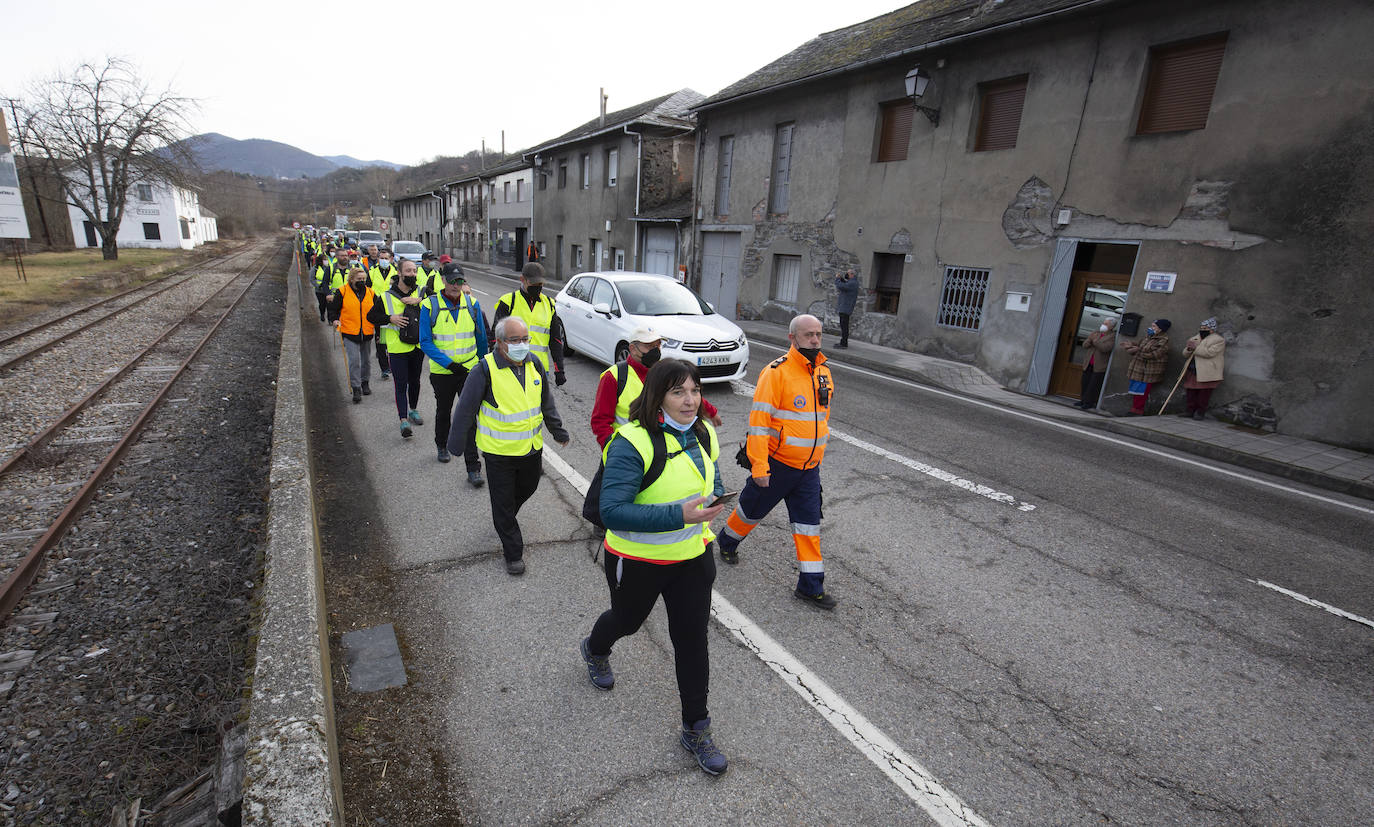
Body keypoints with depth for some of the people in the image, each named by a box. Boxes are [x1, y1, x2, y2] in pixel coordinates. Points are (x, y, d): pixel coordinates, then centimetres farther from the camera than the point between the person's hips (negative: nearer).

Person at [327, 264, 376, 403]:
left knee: (366, 360, 14)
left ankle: (364, 383, 33)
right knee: (354, 360, -10)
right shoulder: (342, 292, -2)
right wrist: (334, 320, -14)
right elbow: (333, 309, 4)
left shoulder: (370, 293, 7)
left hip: (367, 334, 3)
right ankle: (356, 389, -5)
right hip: (350, 334, -3)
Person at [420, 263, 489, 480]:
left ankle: (473, 468, -6)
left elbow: (481, 338, 10)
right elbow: (425, 342, -9)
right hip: (442, 372, 0)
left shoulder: (472, 304, -1)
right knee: (443, 412, 21)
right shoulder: (430, 306, -8)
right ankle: (442, 446, 48)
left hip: (469, 370, 0)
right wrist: (449, 364, -18)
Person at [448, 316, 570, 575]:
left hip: (532, 447, 5)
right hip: (499, 452, -5)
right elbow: (465, 409, -10)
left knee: (527, 489, 24)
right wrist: (456, 444, -5)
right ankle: (514, 554, 20)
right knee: (503, 503, 5)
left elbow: (546, 402, 13)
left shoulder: (533, 364, -1)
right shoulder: (486, 370, -18)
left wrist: (558, 432, 20)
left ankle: (506, 518, 54)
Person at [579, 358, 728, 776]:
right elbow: (612, 512, -30)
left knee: (692, 639, 9)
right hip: (637, 560, -4)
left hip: (692, 557, 4)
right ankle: (595, 649, 61)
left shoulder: (703, 434, -3)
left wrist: (713, 499, -10)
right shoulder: (633, 442, -26)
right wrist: (678, 515, -38)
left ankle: (696, 730, 29)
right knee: (627, 620, 23)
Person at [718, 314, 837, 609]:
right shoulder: (777, 372, -18)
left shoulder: (823, 373, 6)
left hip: (809, 467, 6)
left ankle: (810, 586, 18)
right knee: (753, 508, 14)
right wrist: (759, 466, -22)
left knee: (809, 523, 7)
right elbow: (759, 420, -20)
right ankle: (728, 542, 44)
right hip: (776, 463, -6)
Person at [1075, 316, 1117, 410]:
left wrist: (1095, 340, -15)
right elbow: (1085, 345, 8)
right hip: (1088, 364, 6)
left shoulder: (1113, 337, -6)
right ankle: (1083, 400, 17)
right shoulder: (1095, 333, 12)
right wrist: (1090, 339, -11)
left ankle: (1090, 403, 3)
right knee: (1085, 383, 7)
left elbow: (1105, 348, -22)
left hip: (1100, 367, -6)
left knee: (1094, 386, -4)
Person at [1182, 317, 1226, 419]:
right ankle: (1190, 410, 15)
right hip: (1193, 370, 6)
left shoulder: (1218, 340, -3)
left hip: (1207, 372, -6)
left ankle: (1201, 411, 4)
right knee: (1191, 391, 7)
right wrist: (1188, 349, -7)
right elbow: (1185, 353, 14)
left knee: (1204, 393, -3)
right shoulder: (1194, 338, 17)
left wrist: (1195, 348, -16)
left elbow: (1210, 352, -18)